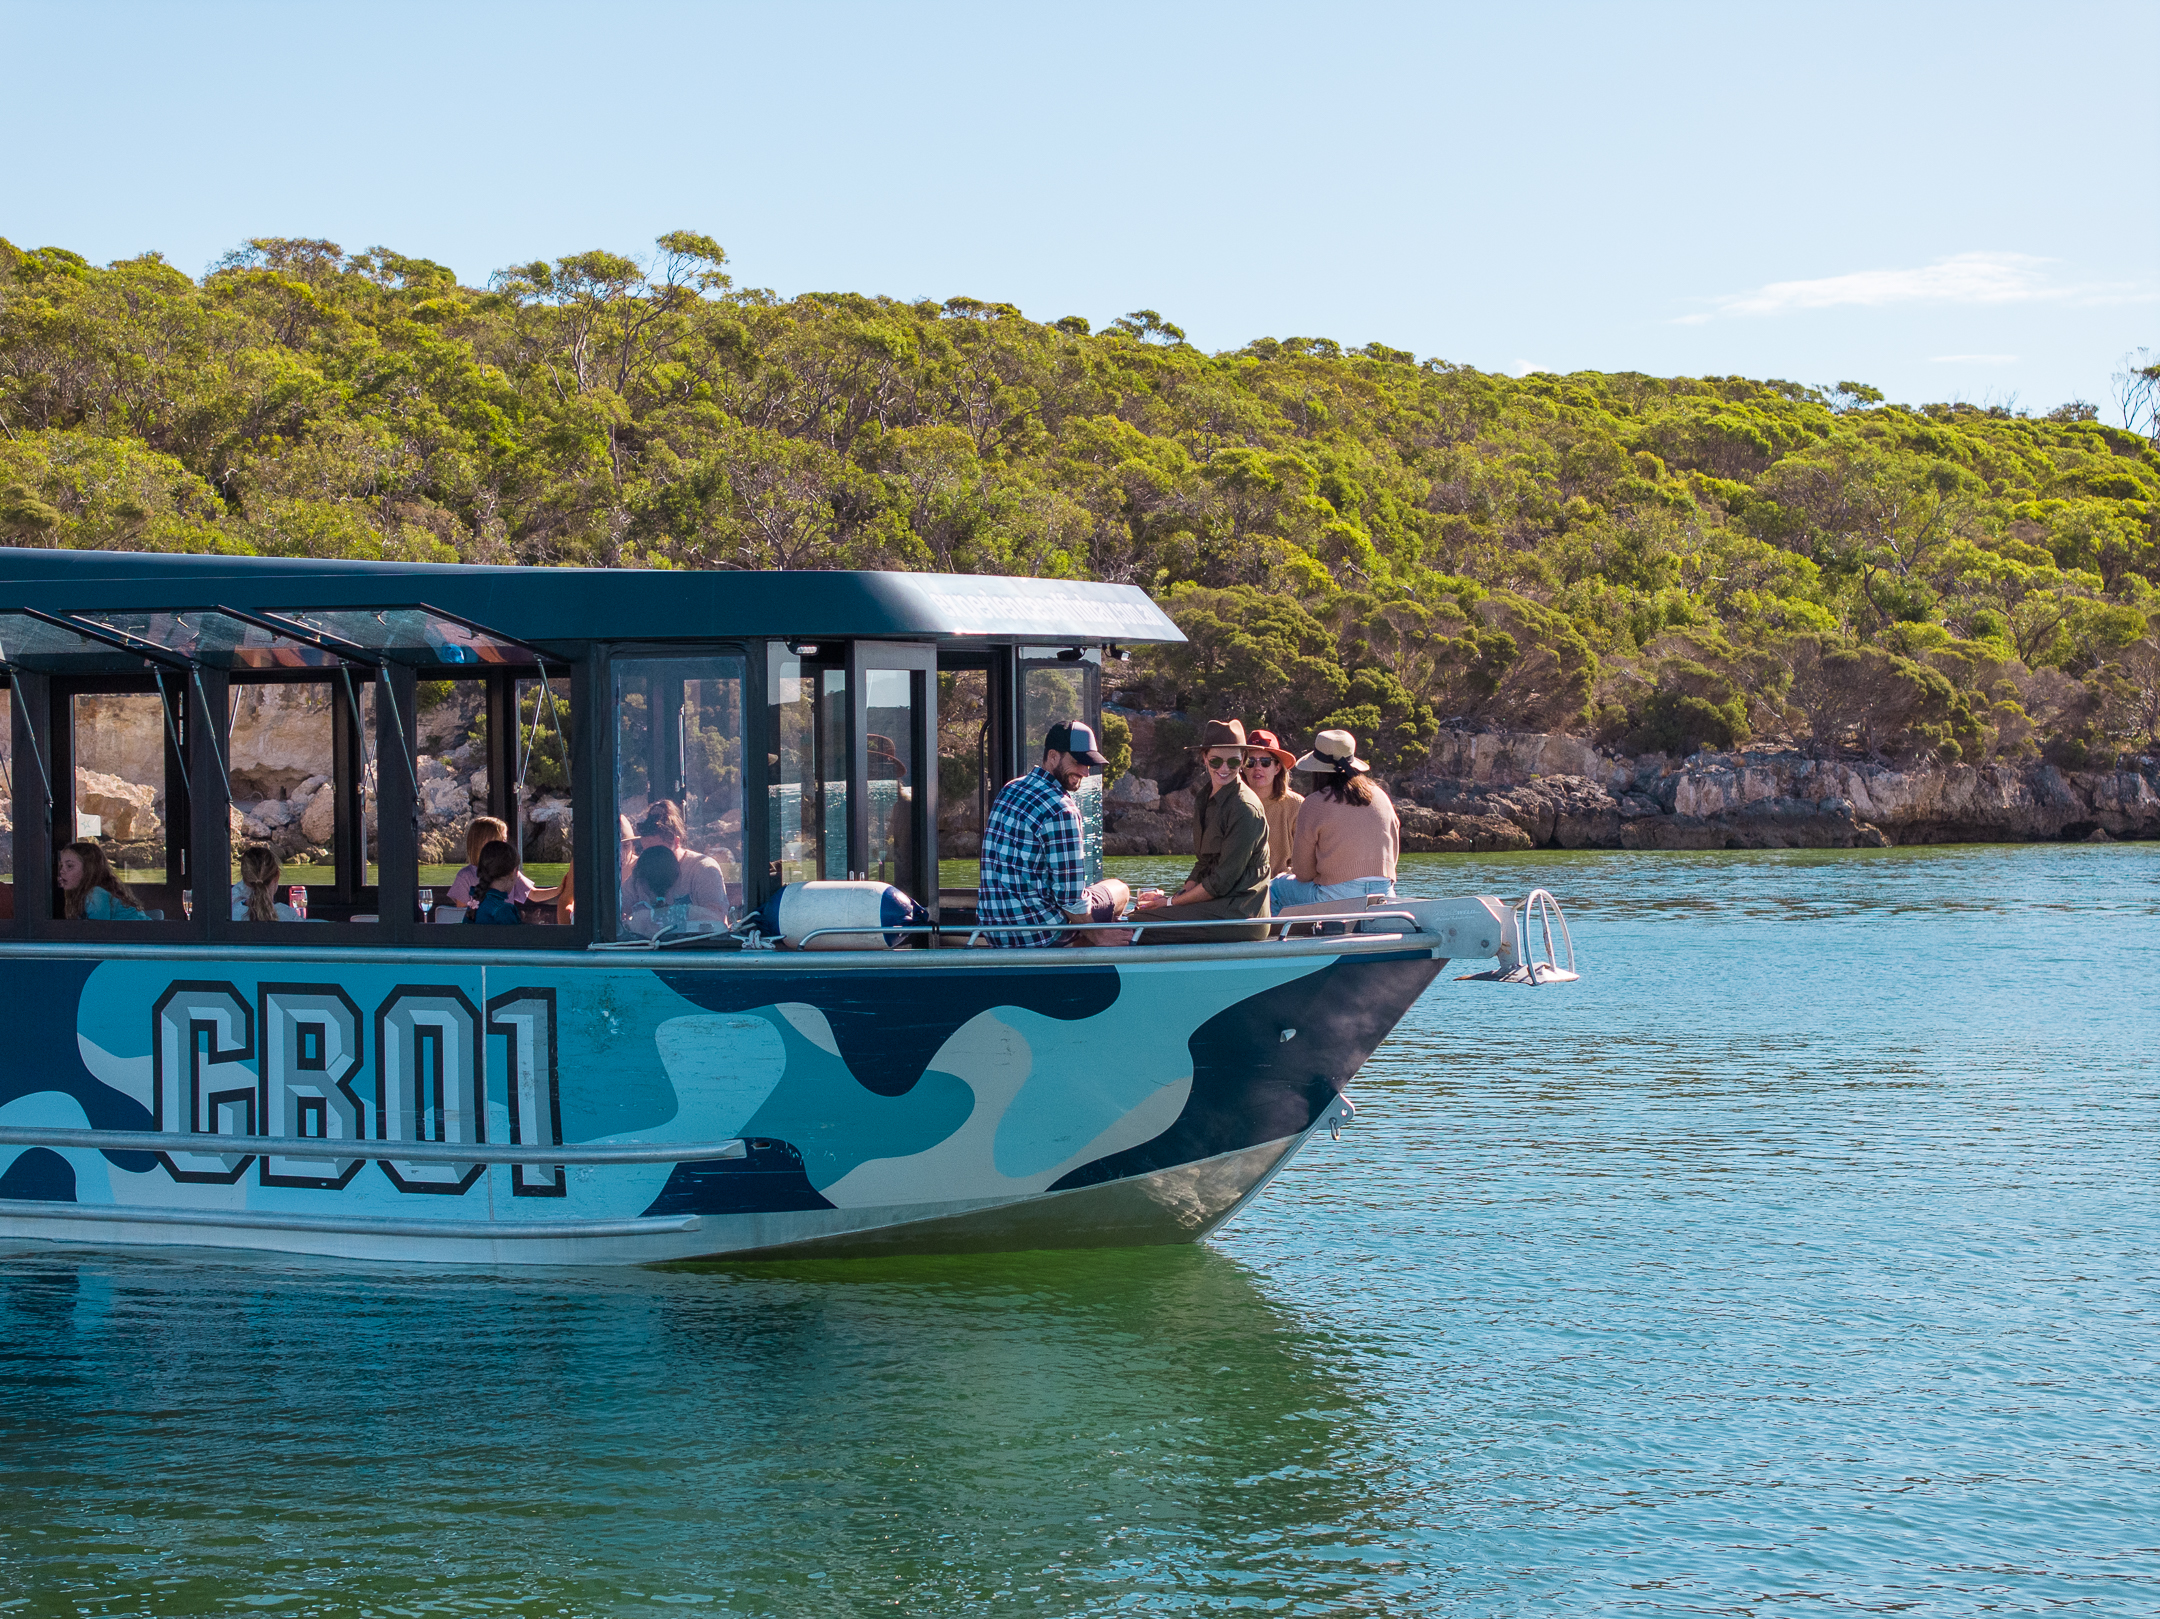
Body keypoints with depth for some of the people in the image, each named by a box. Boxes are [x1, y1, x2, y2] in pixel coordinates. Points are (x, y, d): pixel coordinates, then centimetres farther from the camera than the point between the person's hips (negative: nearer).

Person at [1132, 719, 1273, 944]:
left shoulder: (1245, 809, -16)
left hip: (1240, 913, -9)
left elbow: (1222, 882, -16)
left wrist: (1172, 902, -8)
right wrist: (1182, 894, -2)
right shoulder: (1203, 798, 12)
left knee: (1142, 925, -18)